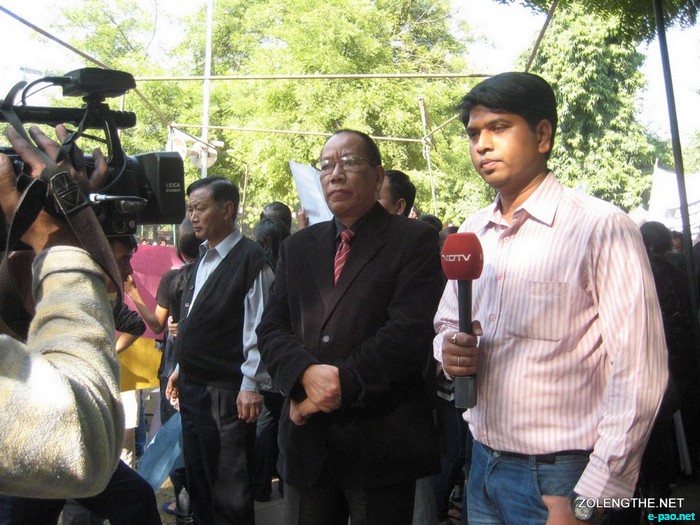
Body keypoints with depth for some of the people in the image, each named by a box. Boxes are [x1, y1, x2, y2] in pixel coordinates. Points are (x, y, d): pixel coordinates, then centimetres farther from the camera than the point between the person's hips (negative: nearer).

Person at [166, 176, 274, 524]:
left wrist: (251, 385, -18)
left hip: (225, 393, -8)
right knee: (197, 482, 21)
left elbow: (259, 328, -17)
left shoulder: (250, 259, -14)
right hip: (192, 388, 8)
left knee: (229, 495, 5)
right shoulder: (202, 259, 12)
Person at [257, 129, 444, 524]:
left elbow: (409, 333, -15)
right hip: (307, 439, 5)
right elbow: (271, 328, 5)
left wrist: (341, 384, -16)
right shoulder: (298, 247, 12)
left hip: (381, 442, -4)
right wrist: (307, 373, -15)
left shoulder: (415, 241, -4)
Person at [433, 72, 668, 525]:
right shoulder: (471, 233, 6)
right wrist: (451, 351, -7)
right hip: (484, 465, 6)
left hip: (558, 478, -6)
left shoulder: (602, 228, -14)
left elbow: (638, 374, -16)